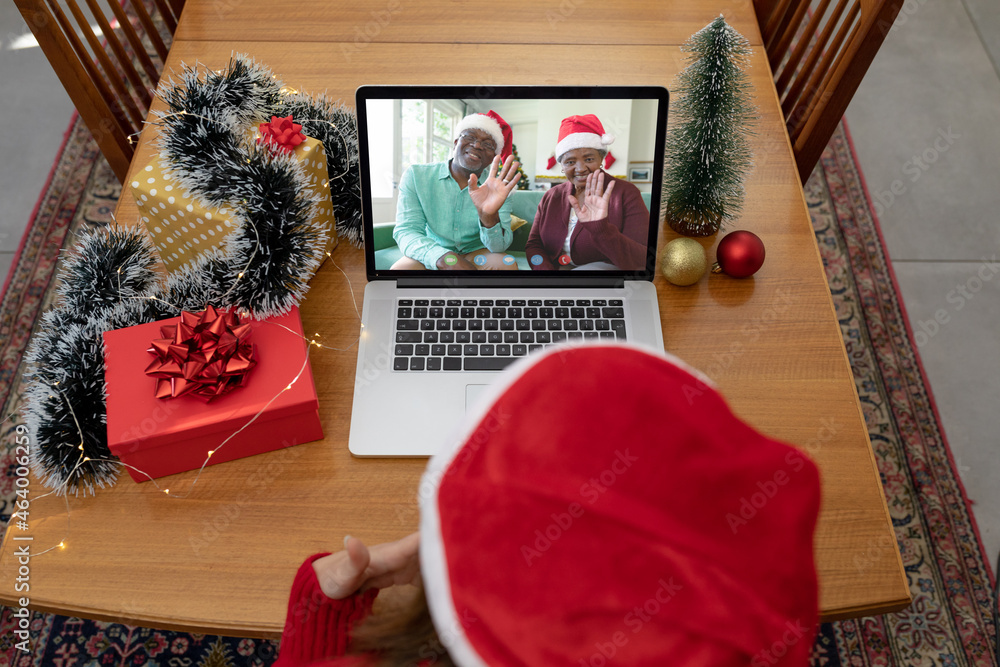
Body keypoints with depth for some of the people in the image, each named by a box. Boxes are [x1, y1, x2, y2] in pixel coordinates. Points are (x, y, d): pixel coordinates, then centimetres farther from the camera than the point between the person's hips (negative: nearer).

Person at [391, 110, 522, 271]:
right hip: (430, 256, 0)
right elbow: (406, 232, -14)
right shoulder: (416, 176, -6)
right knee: (400, 267, -31)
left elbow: (499, 246, -14)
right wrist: (446, 258, -34)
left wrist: (489, 216, -38)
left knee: (507, 265, -29)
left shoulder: (498, 189, -5)